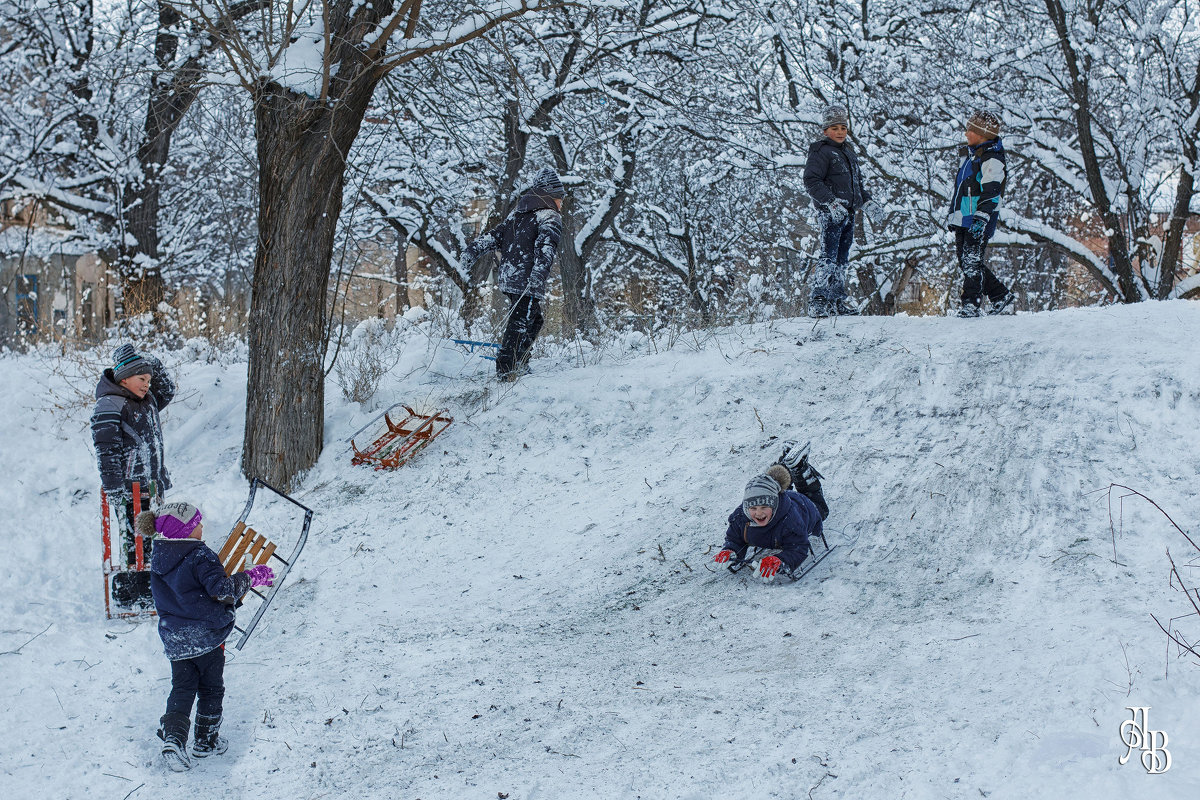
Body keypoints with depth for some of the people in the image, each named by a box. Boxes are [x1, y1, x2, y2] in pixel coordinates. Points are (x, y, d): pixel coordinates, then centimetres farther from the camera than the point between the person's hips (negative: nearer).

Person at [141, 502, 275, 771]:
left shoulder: (159, 559, 3)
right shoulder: (200, 557, -20)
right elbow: (223, 589, -25)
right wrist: (253, 577, -13)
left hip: (174, 640, 5)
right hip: (206, 636, -5)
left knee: (182, 689, 11)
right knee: (211, 689, 13)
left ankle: (173, 735, -9)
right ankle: (206, 741, 23)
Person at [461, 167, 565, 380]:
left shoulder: (518, 214, 20)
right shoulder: (550, 217, -4)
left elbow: (496, 234, 15)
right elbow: (546, 245, -21)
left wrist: (473, 250, 9)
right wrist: (540, 272, -35)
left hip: (508, 277, 8)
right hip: (527, 281, -8)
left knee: (534, 320, 19)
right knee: (521, 323, -7)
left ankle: (519, 365, 19)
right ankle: (506, 370, -11)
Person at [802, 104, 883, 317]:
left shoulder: (848, 152, 21)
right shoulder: (820, 152, -6)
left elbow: (857, 183, 30)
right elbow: (811, 181, -16)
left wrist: (868, 203, 18)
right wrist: (831, 202, -25)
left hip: (848, 213, 8)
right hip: (830, 212, -8)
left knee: (842, 258, 11)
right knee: (829, 256, -14)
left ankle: (838, 299, 17)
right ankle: (818, 301, -17)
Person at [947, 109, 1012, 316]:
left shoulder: (992, 159, -11)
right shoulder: (972, 155, 19)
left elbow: (991, 192, -19)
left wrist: (982, 217, -28)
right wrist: (953, 215, 27)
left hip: (979, 220, -10)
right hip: (963, 218, 10)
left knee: (973, 261, -11)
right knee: (965, 262, 9)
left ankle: (971, 304, -8)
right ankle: (1000, 296, 18)